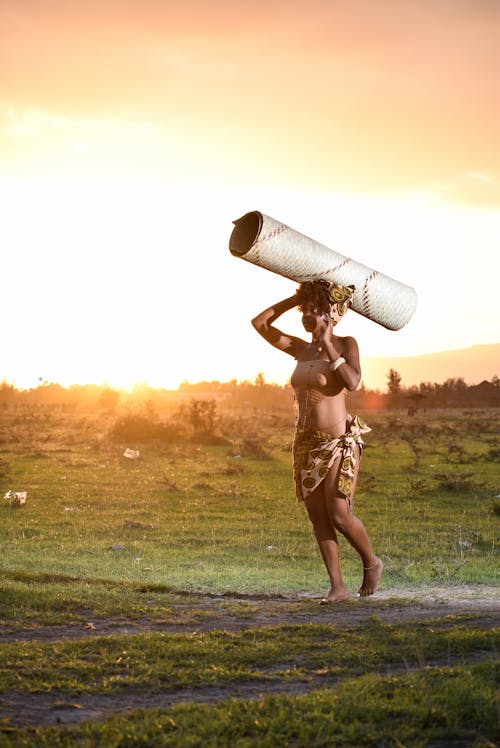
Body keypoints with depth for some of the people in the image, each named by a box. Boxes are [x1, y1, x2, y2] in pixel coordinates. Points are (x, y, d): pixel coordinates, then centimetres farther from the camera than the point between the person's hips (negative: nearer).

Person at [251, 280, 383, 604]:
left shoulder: (346, 345, -4)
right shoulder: (302, 350, 12)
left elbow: (352, 381, -22)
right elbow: (259, 323, 14)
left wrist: (328, 345, -16)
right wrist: (295, 299, 10)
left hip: (339, 442, -6)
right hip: (306, 443, 6)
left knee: (339, 516, -10)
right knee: (318, 518, 1)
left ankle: (372, 562, 16)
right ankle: (338, 586, 6)